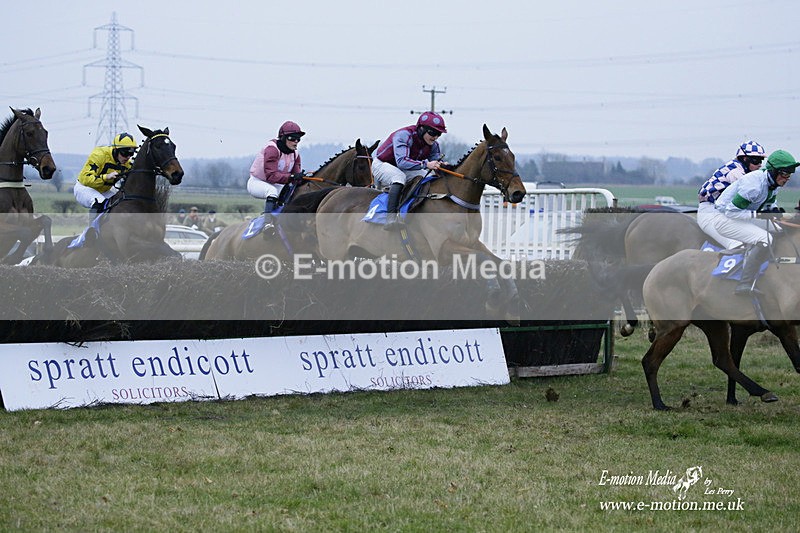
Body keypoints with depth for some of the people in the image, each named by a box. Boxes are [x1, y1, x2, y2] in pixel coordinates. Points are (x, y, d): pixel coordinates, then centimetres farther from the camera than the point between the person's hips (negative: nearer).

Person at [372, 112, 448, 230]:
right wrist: (426, 164, -53)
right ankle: (391, 218, -49)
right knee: (399, 176, -37)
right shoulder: (403, 135, -30)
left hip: (404, 170, 7)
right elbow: (402, 161, -43)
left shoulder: (433, 145, -8)